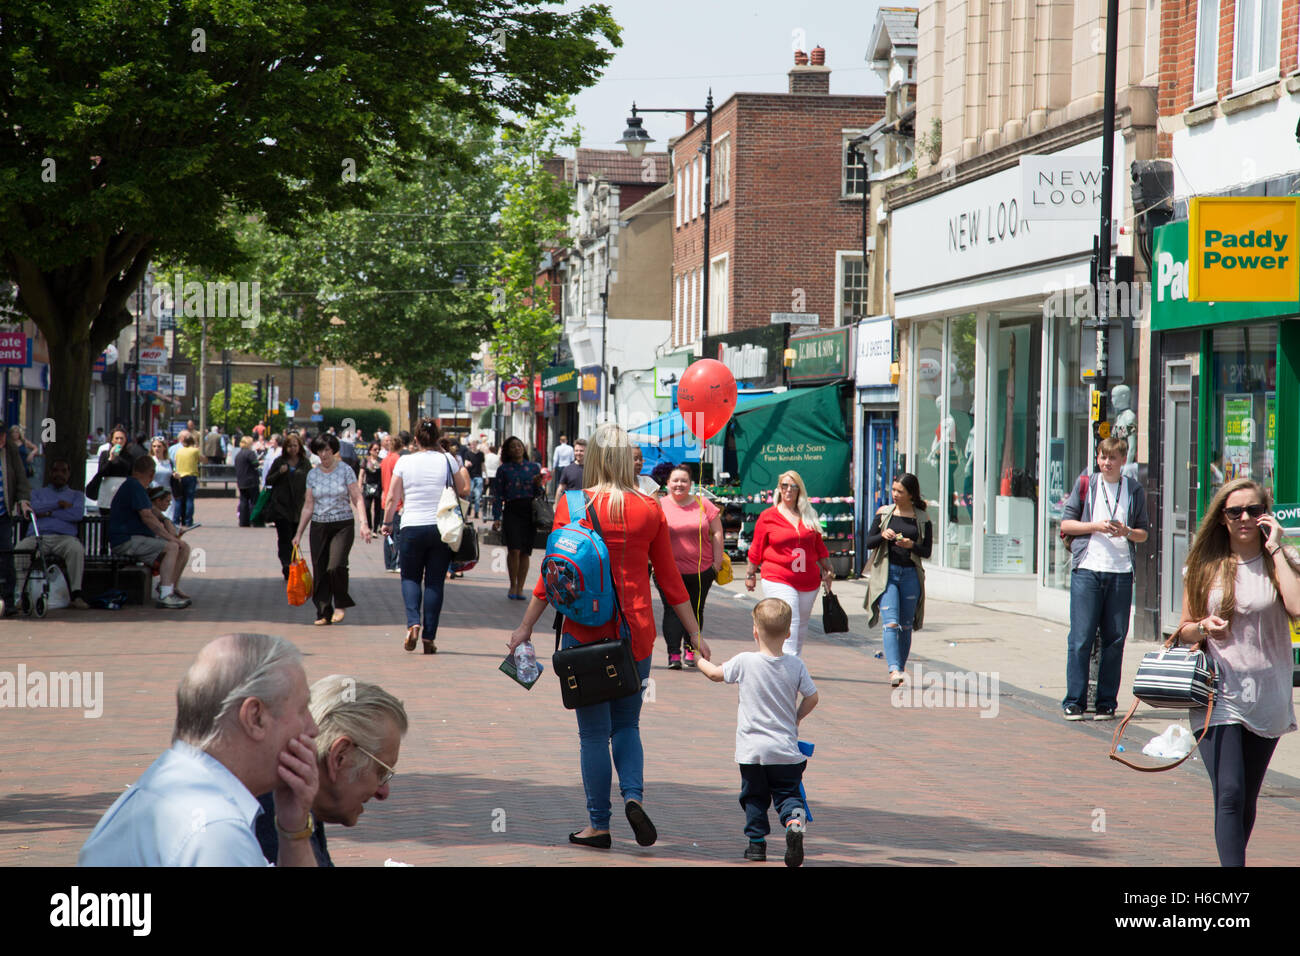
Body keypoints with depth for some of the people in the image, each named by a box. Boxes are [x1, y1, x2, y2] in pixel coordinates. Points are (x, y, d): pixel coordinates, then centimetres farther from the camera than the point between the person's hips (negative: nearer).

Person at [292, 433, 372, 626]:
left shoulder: (345, 471, 0)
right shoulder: (312, 475, 8)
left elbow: (357, 499, -2)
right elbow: (308, 506, 12)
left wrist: (364, 523, -14)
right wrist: (299, 533, 9)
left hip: (343, 525, -3)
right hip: (319, 527, 3)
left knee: (336, 566, -20)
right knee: (319, 571, -2)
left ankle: (340, 604, 1)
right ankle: (324, 613, 7)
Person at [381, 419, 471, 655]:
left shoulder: (404, 462, -2)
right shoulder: (447, 461, -1)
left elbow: (392, 498, 1)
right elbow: (463, 491, 6)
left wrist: (387, 522, 15)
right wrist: (464, 471, 23)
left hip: (411, 528, -1)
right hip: (441, 528, 1)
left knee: (410, 577, 13)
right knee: (434, 581, 5)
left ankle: (413, 622, -12)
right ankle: (429, 637, 2)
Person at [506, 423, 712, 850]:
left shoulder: (571, 505, -5)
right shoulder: (650, 509, 0)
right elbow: (670, 579, 3)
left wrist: (526, 627, 6)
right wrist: (696, 635, 11)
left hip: (586, 631, -2)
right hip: (636, 631, 2)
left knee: (594, 731, 8)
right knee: (627, 723, 18)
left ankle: (598, 825, 11)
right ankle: (634, 795, -5)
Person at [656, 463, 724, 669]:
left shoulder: (704, 505, 5)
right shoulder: (659, 506, 2)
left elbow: (716, 534, 7)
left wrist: (717, 562, 2)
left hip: (701, 570, 2)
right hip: (669, 571, -2)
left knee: (696, 610, 8)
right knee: (672, 610, -9)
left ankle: (691, 649, 22)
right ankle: (674, 654, -11)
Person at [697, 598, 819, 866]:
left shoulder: (744, 662, -9)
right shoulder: (796, 665, -5)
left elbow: (715, 674, 7)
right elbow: (812, 698, 1)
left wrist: (700, 660, 27)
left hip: (751, 750, -1)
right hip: (785, 749, 1)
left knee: (754, 796, 15)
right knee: (787, 793, 6)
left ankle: (756, 841, 14)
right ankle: (794, 821, -22)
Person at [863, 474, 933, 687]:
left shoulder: (922, 519, 4)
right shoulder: (884, 513, 6)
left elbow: (927, 551, 3)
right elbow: (868, 542, 6)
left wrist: (911, 545, -16)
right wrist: (883, 536, -14)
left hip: (911, 574, 1)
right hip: (887, 573, -1)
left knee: (906, 626, 7)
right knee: (891, 623, -14)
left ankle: (901, 668, 21)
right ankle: (894, 670, -25)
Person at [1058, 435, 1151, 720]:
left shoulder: (1134, 490, 11)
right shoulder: (1086, 484, 7)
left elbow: (1143, 533, 14)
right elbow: (1066, 523, 6)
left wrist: (1127, 532, -7)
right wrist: (1096, 526, -8)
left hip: (1121, 571, 2)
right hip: (1087, 569, -2)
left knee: (1115, 639, 3)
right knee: (1081, 638, -4)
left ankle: (1106, 702, 11)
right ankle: (1074, 702, 1)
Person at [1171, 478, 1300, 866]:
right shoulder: (1205, 566, 5)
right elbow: (1183, 630, 11)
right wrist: (1203, 627, -11)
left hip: (1267, 699, 1)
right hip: (1219, 698, -1)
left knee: (1247, 801, 12)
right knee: (1230, 795, -13)